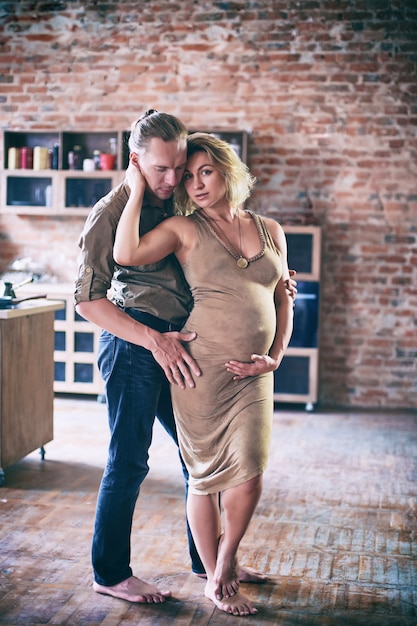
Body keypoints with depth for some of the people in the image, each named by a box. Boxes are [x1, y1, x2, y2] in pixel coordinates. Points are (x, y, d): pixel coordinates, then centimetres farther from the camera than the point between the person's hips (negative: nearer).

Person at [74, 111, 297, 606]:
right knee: (129, 459, 0)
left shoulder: (180, 205, 9)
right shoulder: (112, 212, -11)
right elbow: (87, 299, -15)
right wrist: (155, 340, -22)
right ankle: (110, 573, 16)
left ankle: (208, 559, 29)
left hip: (175, 342, 7)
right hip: (132, 340, -7)